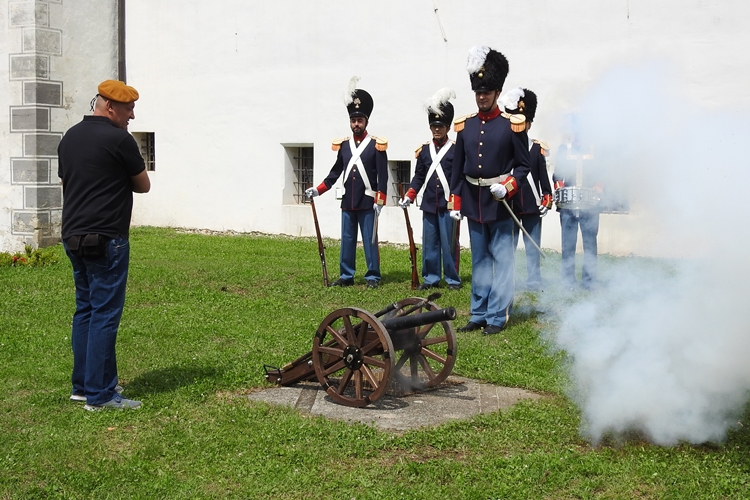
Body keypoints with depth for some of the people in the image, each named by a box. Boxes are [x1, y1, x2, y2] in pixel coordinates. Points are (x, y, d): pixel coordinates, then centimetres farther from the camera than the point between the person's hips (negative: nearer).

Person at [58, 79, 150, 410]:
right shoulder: (118, 139, -11)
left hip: (73, 236, 9)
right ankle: (99, 394, -2)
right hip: (106, 240, -8)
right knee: (105, 313, -4)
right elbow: (143, 185, 0)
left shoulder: (69, 137, 13)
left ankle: (83, 385, 20)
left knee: (85, 309, 15)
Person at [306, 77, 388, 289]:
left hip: (368, 203, -4)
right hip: (348, 202, 4)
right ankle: (346, 276, 16)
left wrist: (380, 201, -11)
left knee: (370, 239, 1)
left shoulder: (377, 145, -4)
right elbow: (336, 172, 15)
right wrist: (318, 190, 8)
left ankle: (372, 276, 8)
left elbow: (383, 176, -6)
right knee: (347, 239, 8)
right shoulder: (343, 145, 8)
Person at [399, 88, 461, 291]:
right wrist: (409, 197, 2)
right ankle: (431, 278, 17)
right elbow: (418, 176, 12)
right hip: (429, 205, 4)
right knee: (429, 243, 8)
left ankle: (452, 279, 9)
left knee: (449, 243, 0)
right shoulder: (424, 150, 9)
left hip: (448, 205, -4)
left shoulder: (456, 150, -2)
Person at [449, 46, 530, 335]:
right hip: (473, 202, 5)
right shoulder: (465, 126, 7)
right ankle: (479, 315, 18)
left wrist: (507, 187, -18)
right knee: (479, 261, 12)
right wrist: (455, 203, 7)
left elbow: (523, 165, -2)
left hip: (500, 203, -4)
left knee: (502, 259, -1)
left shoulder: (512, 126, -5)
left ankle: (498, 317, 4)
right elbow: (457, 168, 10)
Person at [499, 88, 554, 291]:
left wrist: (547, 201, 1)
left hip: (532, 207, 1)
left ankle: (534, 285, 12)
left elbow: (543, 177, 7)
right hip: (507, 207, -1)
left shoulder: (538, 149, 6)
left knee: (533, 249, 6)